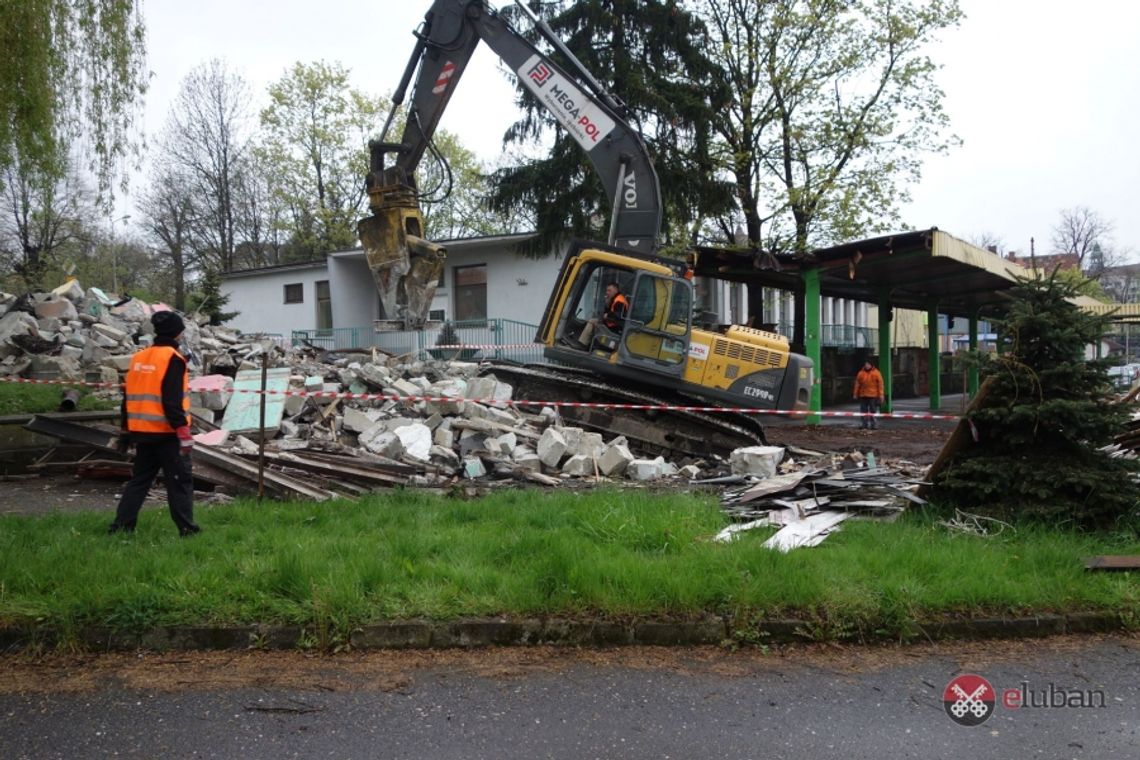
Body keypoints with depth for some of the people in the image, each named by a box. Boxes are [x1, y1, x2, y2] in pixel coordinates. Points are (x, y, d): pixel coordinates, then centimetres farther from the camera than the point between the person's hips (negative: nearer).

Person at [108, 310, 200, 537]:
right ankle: (187, 528, 1)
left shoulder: (138, 358, 11)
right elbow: (172, 401, -20)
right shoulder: (172, 359, -13)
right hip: (167, 433, -7)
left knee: (139, 478, 16)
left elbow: (128, 397, 15)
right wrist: (184, 433, -18)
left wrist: (126, 429, 22)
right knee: (180, 480, 0)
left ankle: (121, 525, 14)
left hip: (142, 431, 7)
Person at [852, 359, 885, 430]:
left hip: (873, 396, -3)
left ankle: (872, 425, 9)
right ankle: (865, 425, 10)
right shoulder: (860, 373, 6)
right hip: (863, 396, 3)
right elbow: (857, 384, 9)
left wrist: (881, 395, -7)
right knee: (864, 411, 4)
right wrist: (855, 394, 7)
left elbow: (880, 384, -3)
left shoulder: (876, 373, -1)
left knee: (873, 411, 3)